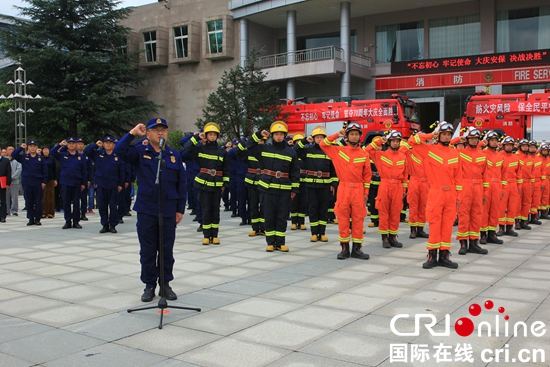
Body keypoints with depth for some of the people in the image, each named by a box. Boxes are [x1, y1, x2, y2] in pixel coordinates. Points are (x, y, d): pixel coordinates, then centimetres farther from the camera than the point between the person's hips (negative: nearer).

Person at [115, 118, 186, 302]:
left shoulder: (174, 155, 5)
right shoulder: (140, 152, 2)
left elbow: (181, 184, 6)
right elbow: (119, 150, -16)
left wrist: (180, 209, 3)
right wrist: (133, 133, -15)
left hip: (168, 211, 1)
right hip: (146, 211, -1)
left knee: (167, 250, 9)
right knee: (148, 250, 7)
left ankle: (166, 284, 22)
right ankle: (149, 285, 19)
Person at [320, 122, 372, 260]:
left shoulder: (364, 154, 6)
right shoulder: (339, 151, 5)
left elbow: (367, 175, 7)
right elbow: (323, 144, 1)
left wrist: (366, 192, 2)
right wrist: (337, 135, -4)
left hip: (358, 190, 1)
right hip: (343, 188, 0)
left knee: (358, 219, 2)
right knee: (343, 218, 2)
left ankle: (357, 248, 10)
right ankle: (344, 248, 10)